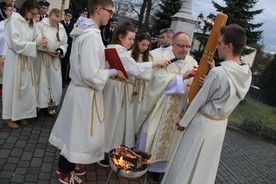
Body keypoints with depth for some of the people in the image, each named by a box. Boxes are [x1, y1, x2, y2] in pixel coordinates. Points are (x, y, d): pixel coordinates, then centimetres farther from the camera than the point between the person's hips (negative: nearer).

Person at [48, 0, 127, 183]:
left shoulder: (86, 31, 7)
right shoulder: (92, 35, -24)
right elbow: (91, 75, -26)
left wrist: (108, 69, 10)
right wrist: (113, 72, -14)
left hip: (79, 88, 9)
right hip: (86, 92, -9)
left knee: (75, 131, 21)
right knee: (80, 132, 7)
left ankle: (66, 165, 39)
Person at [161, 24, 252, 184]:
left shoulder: (218, 73, -27)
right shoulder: (247, 74, -5)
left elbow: (199, 101, -16)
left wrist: (184, 122, -3)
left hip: (203, 123, -7)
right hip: (221, 124, 7)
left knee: (187, 164, 12)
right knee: (206, 165, 24)